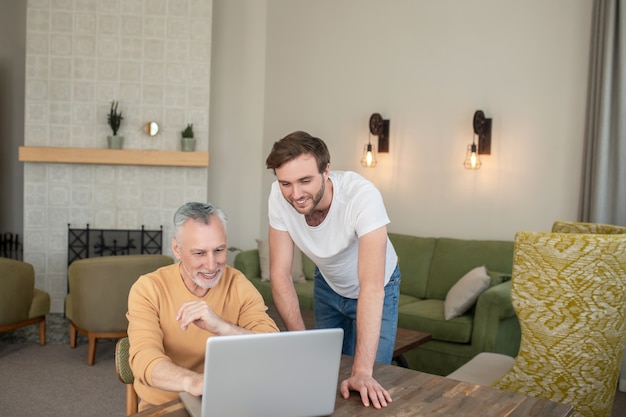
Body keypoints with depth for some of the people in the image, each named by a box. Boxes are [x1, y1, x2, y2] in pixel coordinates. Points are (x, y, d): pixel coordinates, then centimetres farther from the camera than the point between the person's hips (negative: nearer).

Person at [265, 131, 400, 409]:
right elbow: (280, 273, -21)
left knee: (366, 379, -2)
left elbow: (371, 286, -43)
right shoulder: (279, 197, -27)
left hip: (375, 289, -3)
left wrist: (363, 371, -47)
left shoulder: (361, 195, -38)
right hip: (328, 285, 3)